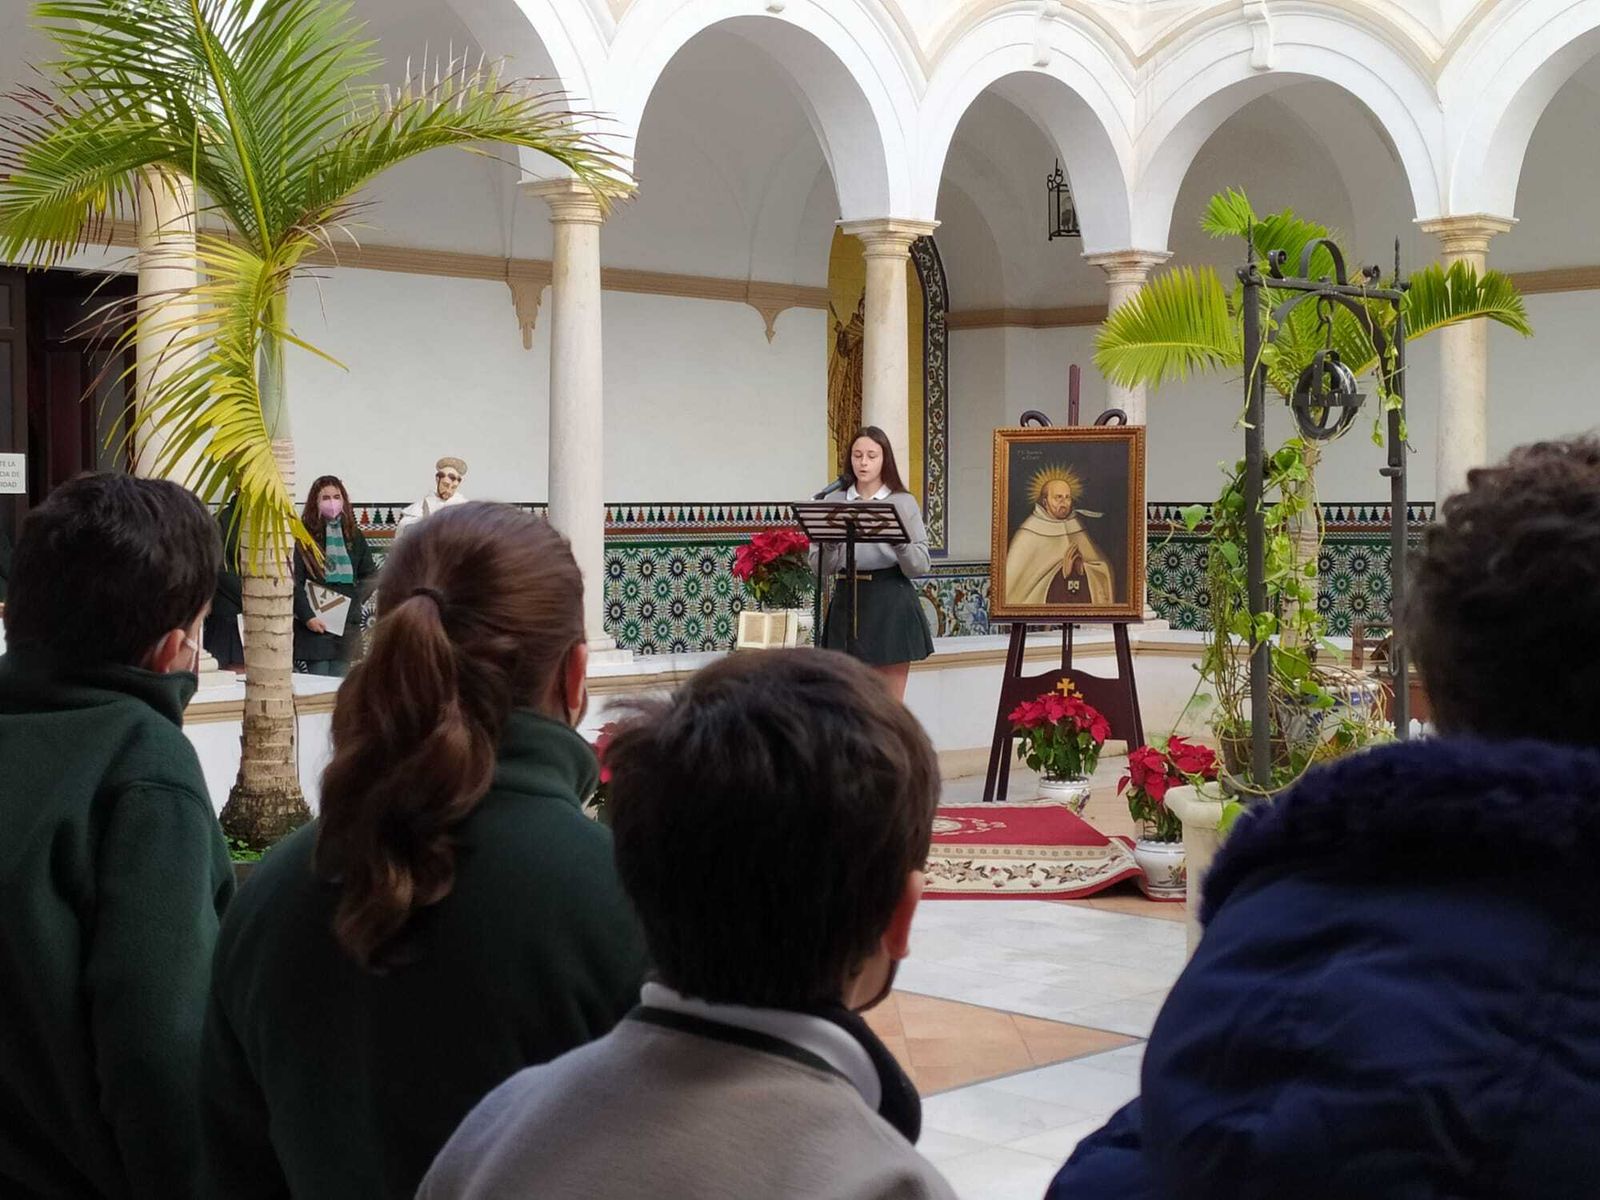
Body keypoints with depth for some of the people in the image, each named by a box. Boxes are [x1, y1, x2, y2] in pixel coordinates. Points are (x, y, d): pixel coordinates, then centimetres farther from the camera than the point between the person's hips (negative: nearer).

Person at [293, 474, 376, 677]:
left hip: (347, 625, 4)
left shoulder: (354, 536, 11)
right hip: (314, 625, -4)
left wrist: (354, 598, 1)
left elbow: (370, 574, 17)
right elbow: (294, 582, -8)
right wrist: (307, 617, -15)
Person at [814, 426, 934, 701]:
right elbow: (821, 567, 3)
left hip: (891, 602, -2)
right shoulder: (835, 502, 7)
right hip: (847, 600, 2)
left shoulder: (903, 502, 3)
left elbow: (920, 567, -3)